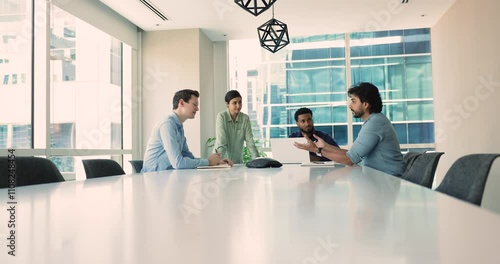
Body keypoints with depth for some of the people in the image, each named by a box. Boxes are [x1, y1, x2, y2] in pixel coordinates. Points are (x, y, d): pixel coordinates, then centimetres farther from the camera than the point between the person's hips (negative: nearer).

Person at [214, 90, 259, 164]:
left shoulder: (245, 118, -2)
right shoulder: (221, 116, -9)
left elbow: (250, 141, -3)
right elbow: (221, 141, -15)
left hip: (238, 161, 2)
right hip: (222, 160, -2)